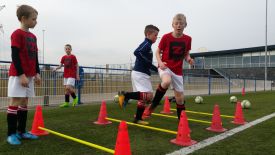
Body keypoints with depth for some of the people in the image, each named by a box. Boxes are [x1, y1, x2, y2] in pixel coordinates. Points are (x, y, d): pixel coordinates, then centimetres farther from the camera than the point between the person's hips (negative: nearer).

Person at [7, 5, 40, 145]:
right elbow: (15, 56, -15)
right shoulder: (17, 34, -9)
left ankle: (21, 131, 18)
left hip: (30, 75, 8)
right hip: (18, 74, -8)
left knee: (24, 103, 10)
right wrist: (21, 75, -19)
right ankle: (11, 134, 5)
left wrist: (37, 73, 11)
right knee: (15, 102, -3)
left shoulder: (33, 37, 14)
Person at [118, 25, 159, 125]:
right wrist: (148, 62, -22)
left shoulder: (147, 45, 20)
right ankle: (126, 95, -12)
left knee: (143, 97, 13)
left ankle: (138, 118, 20)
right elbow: (137, 52, -26)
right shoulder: (146, 44, -8)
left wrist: (157, 69, 17)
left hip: (142, 74, 10)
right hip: (140, 74, -10)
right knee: (148, 96, -16)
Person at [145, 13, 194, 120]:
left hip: (178, 70, 3)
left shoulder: (187, 39, 0)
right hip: (165, 67, -3)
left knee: (180, 98, 6)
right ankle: (153, 105, -16)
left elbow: (186, 54, 12)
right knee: (167, 81, -38)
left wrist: (189, 59, -11)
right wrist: (160, 62, -17)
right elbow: (158, 52, 1)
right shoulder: (166, 37, -8)